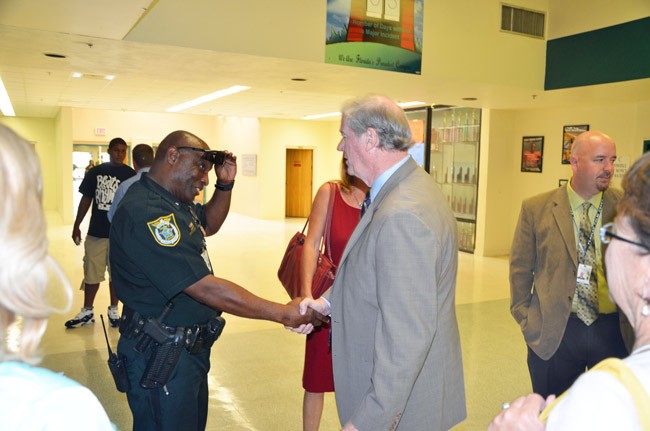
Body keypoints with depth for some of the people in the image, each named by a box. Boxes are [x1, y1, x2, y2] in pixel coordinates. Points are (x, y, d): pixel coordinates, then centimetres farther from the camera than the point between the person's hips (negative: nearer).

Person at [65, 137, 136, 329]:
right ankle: (87, 312, 23)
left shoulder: (131, 175, -2)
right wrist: (76, 226, 8)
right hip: (96, 232, 2)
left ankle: (113, 310, 22)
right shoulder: (95, 172, 4)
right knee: (91, 273, 10)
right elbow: (86, 199, 9)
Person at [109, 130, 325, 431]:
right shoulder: (145, 211, -26)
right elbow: (206, 288, -29)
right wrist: (284, 313, -24)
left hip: (190, 349, 10)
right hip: (163, 358, -10)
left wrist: (225, 186, 7)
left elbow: (209, 224, 26)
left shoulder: (171, 203, 6)